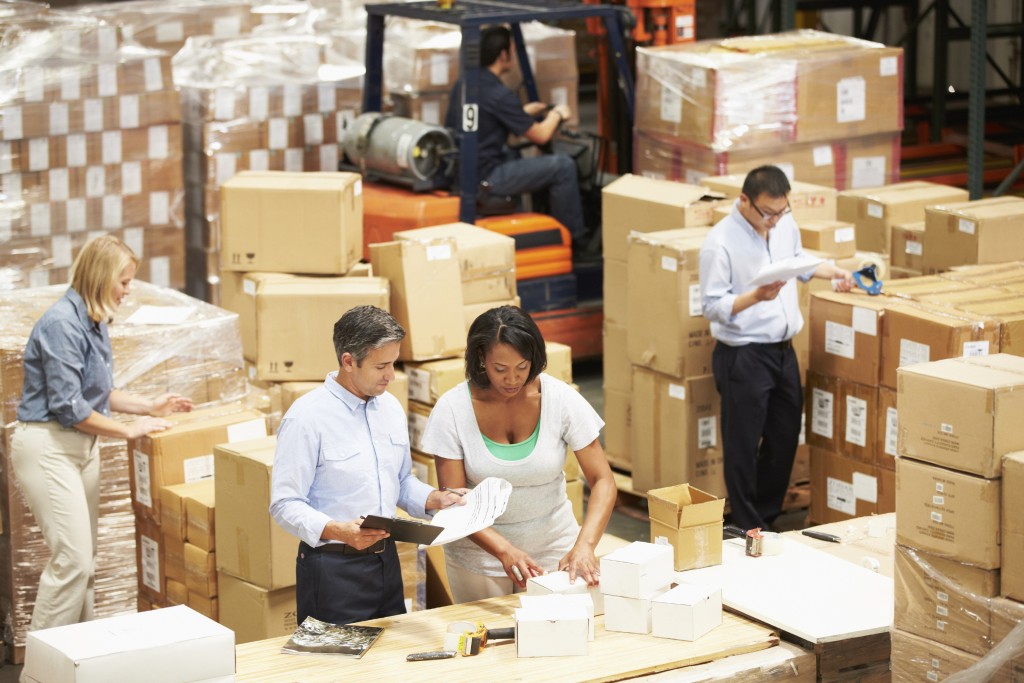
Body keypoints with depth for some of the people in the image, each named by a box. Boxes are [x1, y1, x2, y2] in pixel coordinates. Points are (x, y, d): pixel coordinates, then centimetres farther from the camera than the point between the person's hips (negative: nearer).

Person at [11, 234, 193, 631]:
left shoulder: (95, 323, 11)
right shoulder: (62, 324, -19)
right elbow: (67, 406, -20)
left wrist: (149, 407, 15)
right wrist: (129, 430, -12)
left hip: (82, 447, 10)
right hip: (47, 446, -10)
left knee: (85, 560, 11)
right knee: (72, 557, -14)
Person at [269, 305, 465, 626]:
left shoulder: (390, 408, 9)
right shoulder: (306, 418, -15)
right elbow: (285, 505, -17)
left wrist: (436, 499, 1)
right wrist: (340, 532, -31)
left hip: (386, 561, 7)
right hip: (333, 569, -7)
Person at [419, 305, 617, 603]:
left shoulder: (560, 398, -14)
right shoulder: (453, 408, -16)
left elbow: (603, 481, -13)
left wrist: (584, 544, -30)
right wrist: (504, 550, -31)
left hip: (553, 547, 1)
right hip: (480, 548, -1)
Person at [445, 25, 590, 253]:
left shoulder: (462, 85, 8)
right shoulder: (499, 95, -18)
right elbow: (540, 136, -7)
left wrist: (524, 112, 28)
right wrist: (557, 114, 13)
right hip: (485, 179, -9)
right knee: (563, 165, -3)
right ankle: (572, 238, 9)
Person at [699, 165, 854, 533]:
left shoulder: (785, 224, 3)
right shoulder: (720, 243, -19)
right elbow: (712, 306, -18)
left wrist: (830, 271, 9)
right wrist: (756, 296, -30)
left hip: (783, 349, 7)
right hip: (742, 357, -7)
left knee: (785, 438, 15)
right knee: (743, 447, 0)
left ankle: (768, 518, 30)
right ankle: (748, 530, 11)